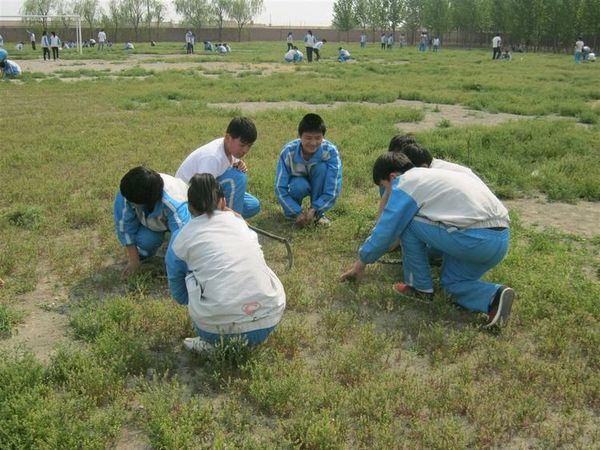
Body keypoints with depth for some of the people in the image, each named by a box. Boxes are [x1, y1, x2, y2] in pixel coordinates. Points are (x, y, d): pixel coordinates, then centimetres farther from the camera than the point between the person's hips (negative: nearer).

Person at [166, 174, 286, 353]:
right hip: (269, 321, 4)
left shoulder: (182, 238, 7)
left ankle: (214, 344, 12)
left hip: (220, 329, -3)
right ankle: (245, 340, 16)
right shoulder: (239, 221, 14)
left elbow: (180, 296, 19)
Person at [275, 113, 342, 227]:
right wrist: (297, 212, -33)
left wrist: (314, 209, -37)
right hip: (298, 183, -1)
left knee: (322, 167, -31)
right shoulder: (288, 152, -29)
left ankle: (318, 213, -14)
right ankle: (292, 211, -2)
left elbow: (333, 189, -29)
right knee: (299, 185, -36)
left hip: (318, 186, 1)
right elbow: (280, 188, -26)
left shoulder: (330, 151, -30)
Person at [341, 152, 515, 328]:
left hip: (473, 239, -9)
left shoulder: (405, 184, 0)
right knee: (452, 282, 27)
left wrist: (361, 263, 18)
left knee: (406, 223, 6)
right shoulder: (429, 175, 26)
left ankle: (420, 288, 13)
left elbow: (384, 230, 4)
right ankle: (494, 296, 1)